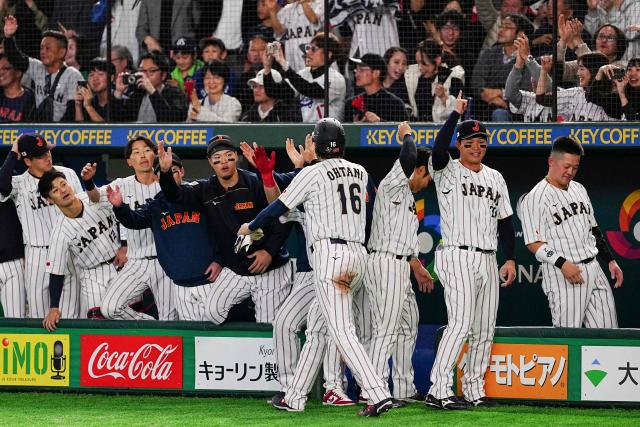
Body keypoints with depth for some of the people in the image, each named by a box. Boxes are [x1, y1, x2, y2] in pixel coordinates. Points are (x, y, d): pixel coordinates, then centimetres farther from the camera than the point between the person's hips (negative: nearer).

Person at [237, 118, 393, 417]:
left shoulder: (313, 173, -4)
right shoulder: (360, 173, 13)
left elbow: (279, 207, 4)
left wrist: (251, 227, 21)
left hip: (330, 254, -7)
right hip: (358, 254, 7)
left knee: (342, 331, -13)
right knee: (316, 326, 16)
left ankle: (378, 394, -26)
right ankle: (295, 397, 19)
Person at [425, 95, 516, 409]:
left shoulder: (494, 178, 18)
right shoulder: (447, 171, -1)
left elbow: (505, 220, 20)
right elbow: (438, 150, -24)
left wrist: (510, 258, 11)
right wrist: (456, 113, -17)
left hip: (488, 261, 7)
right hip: (457, 257, -7)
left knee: (484, 330, 7)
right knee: (461, 324, -17)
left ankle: (474, 390, 15)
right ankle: (438, 392, -18)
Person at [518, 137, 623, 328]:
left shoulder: (578, 189, 16)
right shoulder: (534, 199, -8)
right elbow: (533, 243, -13)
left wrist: (610, 260, 18)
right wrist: (562, 263, -24)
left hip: (593, 268, 7)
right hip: (562, 275, -7)